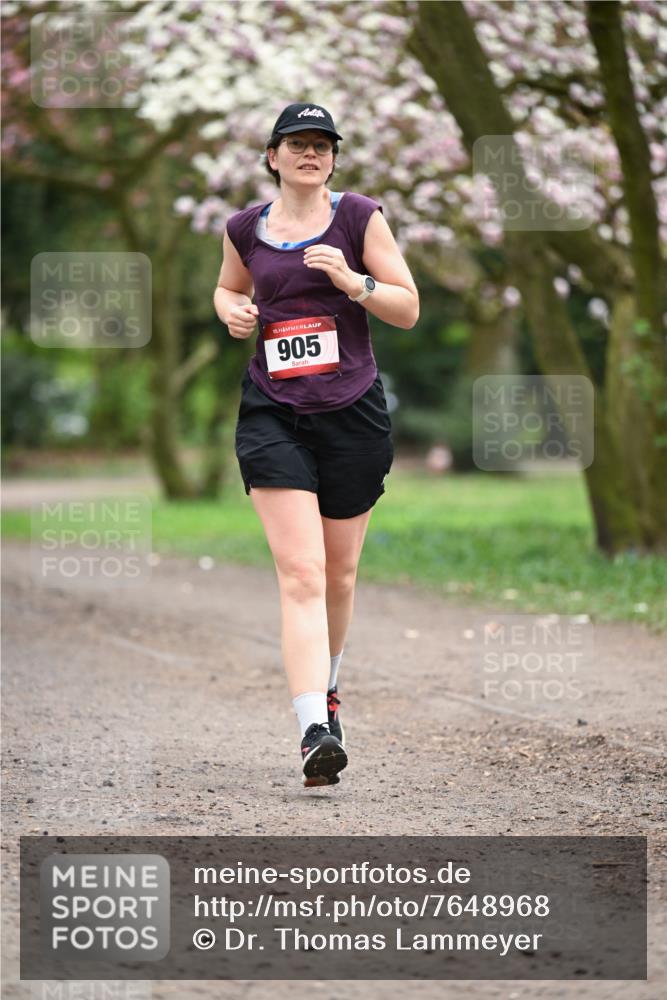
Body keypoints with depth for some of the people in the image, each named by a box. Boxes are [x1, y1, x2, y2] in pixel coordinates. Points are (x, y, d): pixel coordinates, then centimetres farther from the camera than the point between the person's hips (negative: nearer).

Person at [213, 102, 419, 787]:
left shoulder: (359, 216, 1)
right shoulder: (244, 229, 7)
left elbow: (408, 311, 2)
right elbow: (228, 289, 27)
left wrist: (353, 281, -15)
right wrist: (233, 311, 4)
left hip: (353, 413, 0)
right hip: (273, 415, 0)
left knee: (339, 575, 13)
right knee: (301, 574, -15)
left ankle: (324, 686, 40)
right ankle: (315, 729, -23)